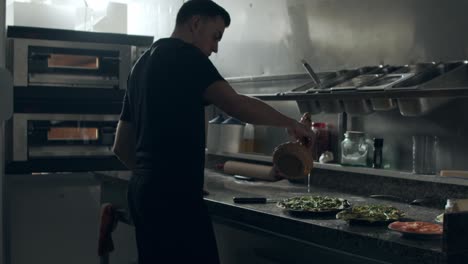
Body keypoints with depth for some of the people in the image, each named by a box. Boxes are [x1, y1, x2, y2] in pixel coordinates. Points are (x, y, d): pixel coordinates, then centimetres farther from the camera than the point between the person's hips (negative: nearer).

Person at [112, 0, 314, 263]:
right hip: (173, 194, -9)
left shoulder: (144, 63, 20)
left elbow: (121, 146, 22)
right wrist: (290, 123, -6)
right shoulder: (184, 55, -6)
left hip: (144, 189, 9)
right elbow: (235, 104, -18)